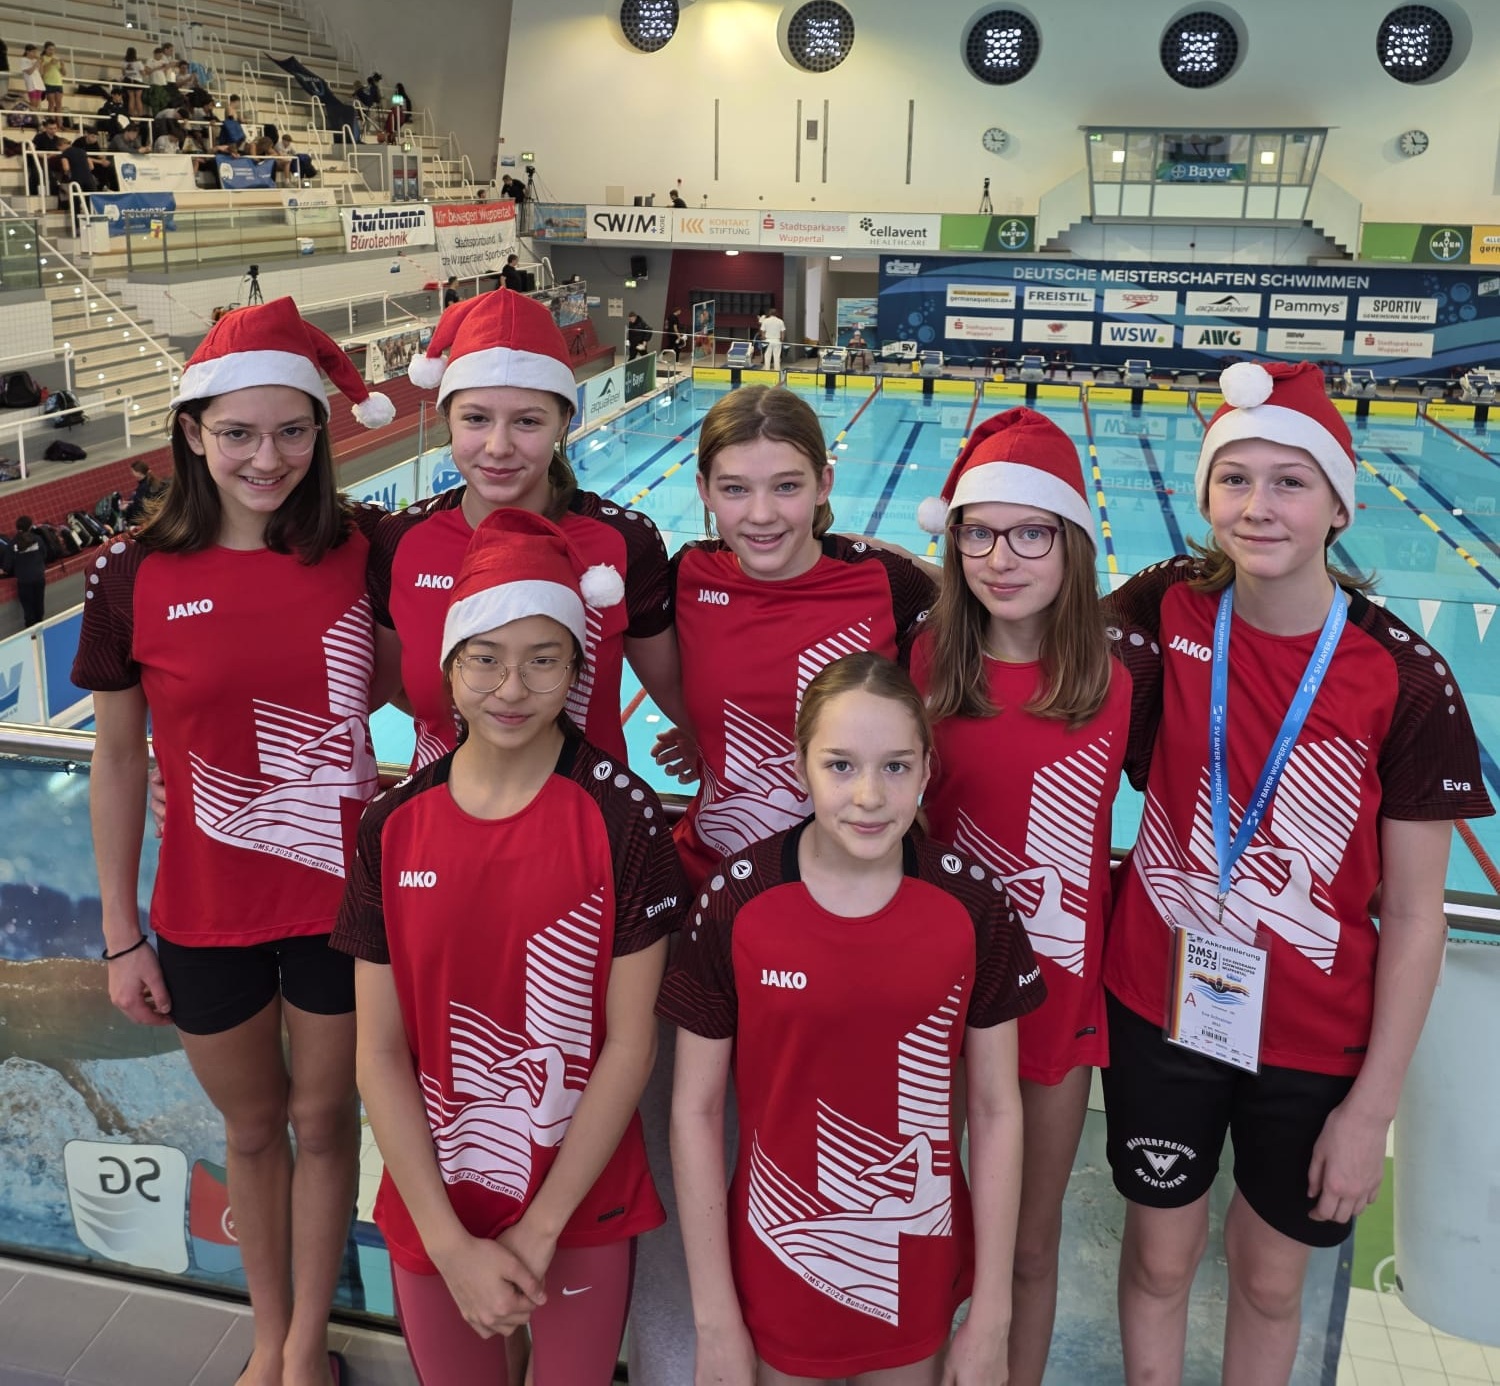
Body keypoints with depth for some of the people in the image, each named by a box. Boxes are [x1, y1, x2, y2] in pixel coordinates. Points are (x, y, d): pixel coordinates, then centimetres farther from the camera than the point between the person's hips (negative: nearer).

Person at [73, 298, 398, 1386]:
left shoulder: (356, 553, -8)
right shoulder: (137, 577, -10)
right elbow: (117, 760, -2)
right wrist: (121, 935, 1)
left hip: (343, 894, 0)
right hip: (209, 911, 0)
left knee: (323, 1118, 17)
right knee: (253, 1127, 20)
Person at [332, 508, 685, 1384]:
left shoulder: (619, 816, -15)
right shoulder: (394, 826, -7)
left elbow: (630, 1041, -12)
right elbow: (380, 1053, -5)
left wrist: (539, 1229, -11)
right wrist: (452, 1244, -10)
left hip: (581, 1206, -2)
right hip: (432, 1205, 2)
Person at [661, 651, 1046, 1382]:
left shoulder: (973, 901, -13)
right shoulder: (736, 900, -16)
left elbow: (996, 1109, -4)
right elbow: (695, 1109, -8)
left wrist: (991, 1314, -2)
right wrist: (714, 1318, -6)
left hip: (918, 1269, 1)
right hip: (778, 1264, -1)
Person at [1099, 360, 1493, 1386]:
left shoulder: (1406, 681, -17)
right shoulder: (1169, 610, -11)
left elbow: (1415, 915, -11)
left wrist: (1372, 1108, -9)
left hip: (1316, 1042, -1)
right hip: (1159, 1004, 1)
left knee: (1271, 1280, 20)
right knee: (1160, 1256, 20)